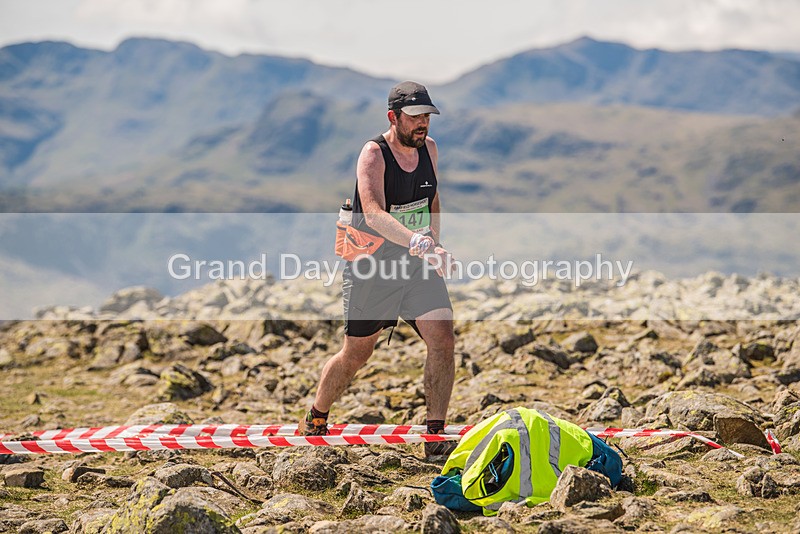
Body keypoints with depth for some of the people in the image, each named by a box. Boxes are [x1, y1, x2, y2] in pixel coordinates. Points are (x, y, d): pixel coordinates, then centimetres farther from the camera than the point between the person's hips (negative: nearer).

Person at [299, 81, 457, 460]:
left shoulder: (428, 148, 2)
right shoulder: (373, 154, -19)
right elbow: (373, 215, -37)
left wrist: (434, 245, 9)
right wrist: (419, 242, -51)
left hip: (418, 264, 5)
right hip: (371, 266, -5)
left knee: (443, 341, -12)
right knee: (356, 354, 6)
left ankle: (435, 438, -4)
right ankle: (314, 421, 32)